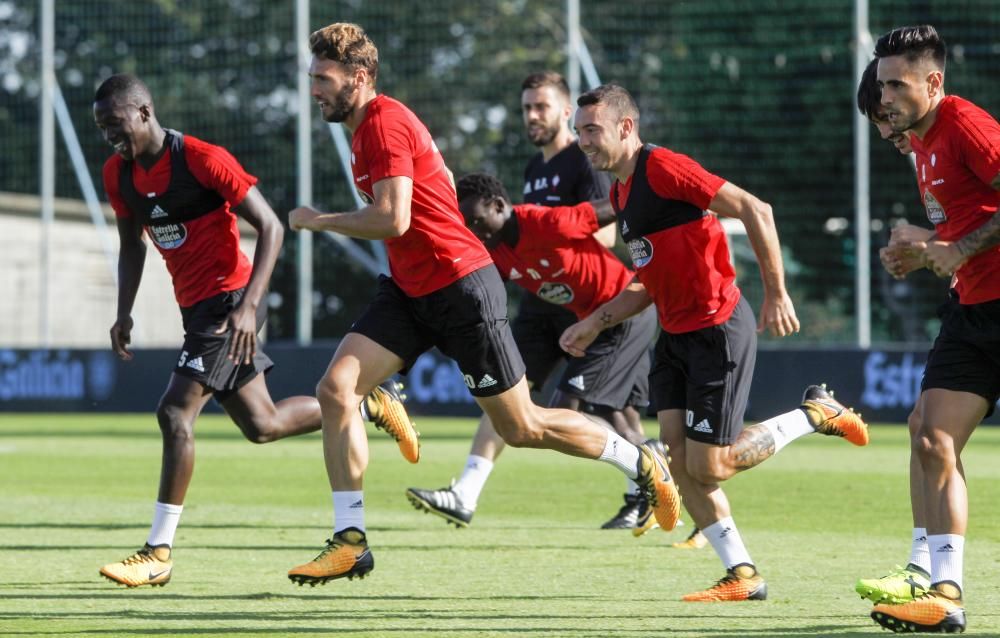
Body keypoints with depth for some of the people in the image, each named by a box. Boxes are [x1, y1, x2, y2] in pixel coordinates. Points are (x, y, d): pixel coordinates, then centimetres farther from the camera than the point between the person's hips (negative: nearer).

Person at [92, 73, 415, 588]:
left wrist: (249, 305, -26)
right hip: (195, 308, 8)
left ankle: (158, 554, -13)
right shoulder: (119, 173, 4)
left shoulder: (203, 160, -18)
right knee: (261, 425, 14)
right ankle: (370, 404, 34)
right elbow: (132, 246, 20)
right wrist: (123, 314, 7)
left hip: (229, 300, -8)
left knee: (174, 412, -17)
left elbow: (270, 227, -16)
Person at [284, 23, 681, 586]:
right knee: (336, 387, -7)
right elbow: (443, 181, 24)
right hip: (411, 290, 10)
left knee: (522, 429, 0)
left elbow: (392, 219, -27)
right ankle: (350, 541, -6)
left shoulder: (384, 123, -18)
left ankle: (643, 465, 21)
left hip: (461, 288, -10)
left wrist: (317, 221, -14)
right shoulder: (366, 125, 13)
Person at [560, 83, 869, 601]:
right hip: (676, 336, 9)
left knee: (708, 465, -7)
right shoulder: (620, 193, 14)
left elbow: (754, 210, -20)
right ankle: (742, 577, 7)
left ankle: (815, 414, 12)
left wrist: (775, 294, -20)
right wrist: (594, 323, 13)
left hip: (718, 330, -9)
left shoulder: (664, 168, -16)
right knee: (678, 456, 0)